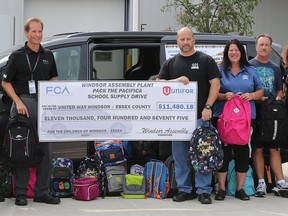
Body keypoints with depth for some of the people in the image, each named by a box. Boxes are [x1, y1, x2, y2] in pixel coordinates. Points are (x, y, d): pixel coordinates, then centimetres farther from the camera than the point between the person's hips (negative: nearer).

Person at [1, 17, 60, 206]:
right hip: (24, 104, -5)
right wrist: (18, 102, -13)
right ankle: (21, 193, 6)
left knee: (46, 151, 6)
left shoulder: (48, 56, 12)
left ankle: (42, 192, 14)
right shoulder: (18, 56, -2)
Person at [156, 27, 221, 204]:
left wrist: (208, 107, -10)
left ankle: (204, 191, 1)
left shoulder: (206, 60, 5)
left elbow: (215, 84, 0)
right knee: (179, 155, 6)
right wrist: (177, 80, -10)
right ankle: (184, 189, 14)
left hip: (200, 116, -3)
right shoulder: (171, 63, 14)